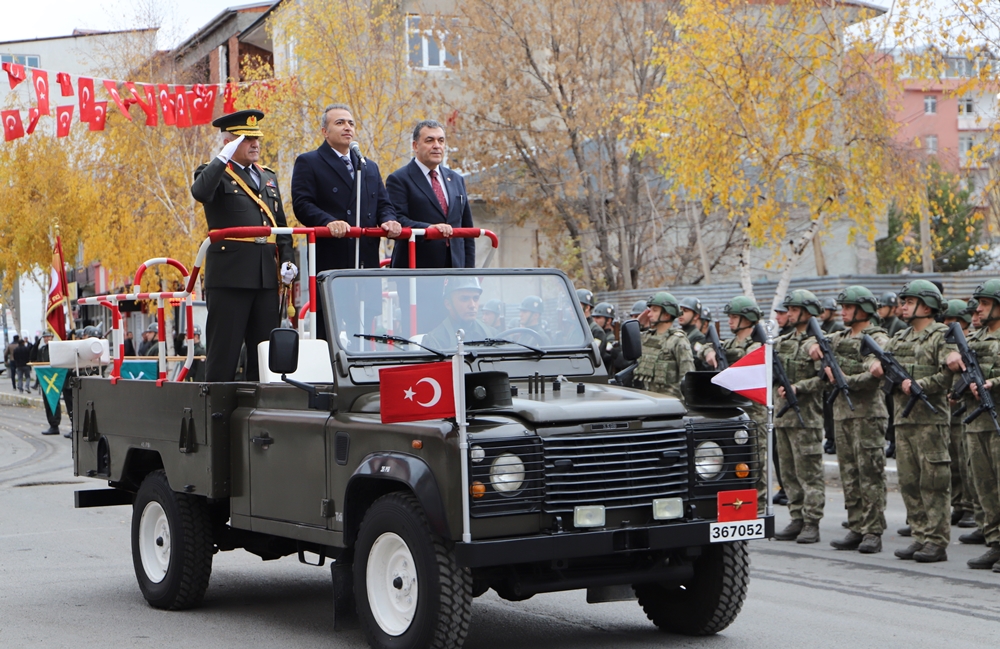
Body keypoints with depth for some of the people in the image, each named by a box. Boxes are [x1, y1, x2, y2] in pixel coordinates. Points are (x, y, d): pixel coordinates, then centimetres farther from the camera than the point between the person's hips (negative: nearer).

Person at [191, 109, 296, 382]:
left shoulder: (268, 178, 21)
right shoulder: (215, 175, 2)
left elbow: (280, 224, 21)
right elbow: (200, 192, -22)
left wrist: (287, 259, 6)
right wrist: (224, 157, -20)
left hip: (267, 275, 6)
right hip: (229, 275, -6)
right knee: (224, 349, -3)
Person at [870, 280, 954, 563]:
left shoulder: (942, 337, -5)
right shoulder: (899, 339, 18)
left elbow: (948, 375, -14)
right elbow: (882, 361, 18)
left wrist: (918, 386, -19)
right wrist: (879, 367, -4)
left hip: (931, 420, -7)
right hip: (903, 419, 7)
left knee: (934, 483, -5)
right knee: (909, 483, 8)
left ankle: (937, 542, -3)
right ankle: (919, 537, 15)